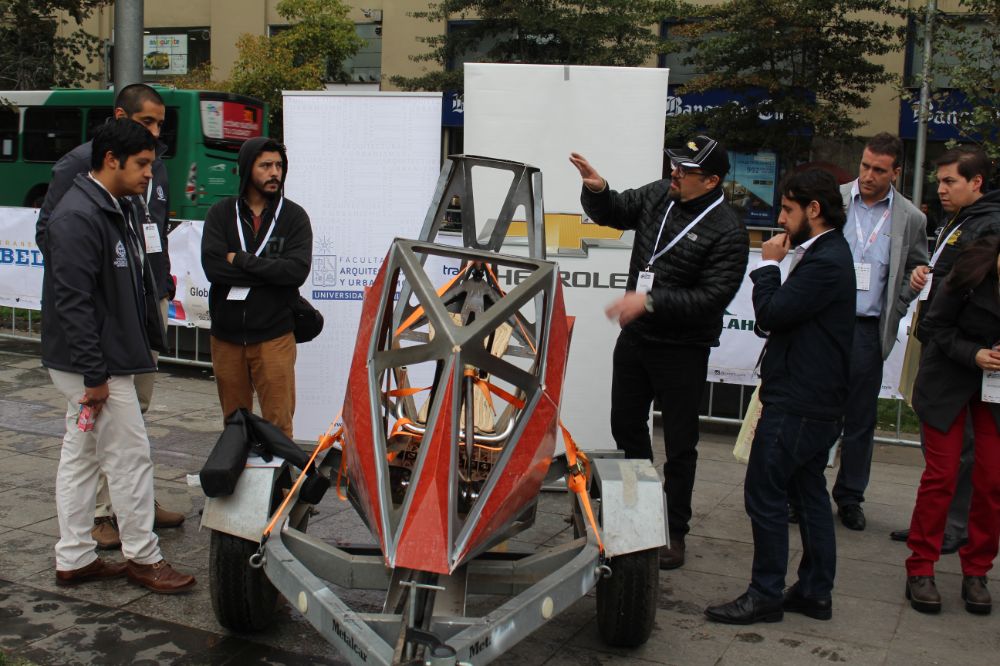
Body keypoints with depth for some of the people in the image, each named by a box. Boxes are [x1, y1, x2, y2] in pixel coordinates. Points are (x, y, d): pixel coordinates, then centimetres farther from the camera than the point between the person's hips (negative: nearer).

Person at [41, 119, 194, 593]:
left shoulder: (113, 210, 13)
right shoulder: (77, 217, -20)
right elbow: (72, 302, -24)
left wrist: (150, 338, 18)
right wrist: (95, 375, -23)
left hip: (98, 363, 10)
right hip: (94, 366, -10)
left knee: (80, 456, 14)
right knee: (130, 457, -1)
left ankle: (74, 559, 24)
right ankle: (142, 558, 12)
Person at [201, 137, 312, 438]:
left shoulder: (294, 216, 2)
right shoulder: (221, 213, 5)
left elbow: (297, 270, -13)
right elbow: (212, 265, -10)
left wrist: (241, 260, -11)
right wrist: (270, 270, -12)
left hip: (274, 336, -2)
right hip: (226, 336, 2)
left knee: (278, 424, -3)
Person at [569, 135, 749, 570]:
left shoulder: (727, 232, -18)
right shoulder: (658, 196, 1)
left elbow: (712, 297, -24)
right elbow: (612, 213, 14)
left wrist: (650, 301, -30)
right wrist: (597, 190, -8)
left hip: (682, 350, -7)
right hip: (635, 336, 7)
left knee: (679, 443, 4)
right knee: (626, 425, 19)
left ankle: (674, 532, 19)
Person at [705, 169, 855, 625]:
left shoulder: (825, 262, -20)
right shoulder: (828, 254, 14)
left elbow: (770, 314, -19)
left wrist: (768, 265, -10)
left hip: (798, 402, -11)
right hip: (813, 398, 11)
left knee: (764, 493, -4)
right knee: (808, 492, 15)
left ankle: (766, 595, 6)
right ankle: (815, 593, 24)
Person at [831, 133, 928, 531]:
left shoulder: (910, 219, 3)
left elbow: (916, 271, 15)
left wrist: (894, 311, 3)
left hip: (868, 330, 1)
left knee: (861, 418, 9)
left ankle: (850, 496, 23)